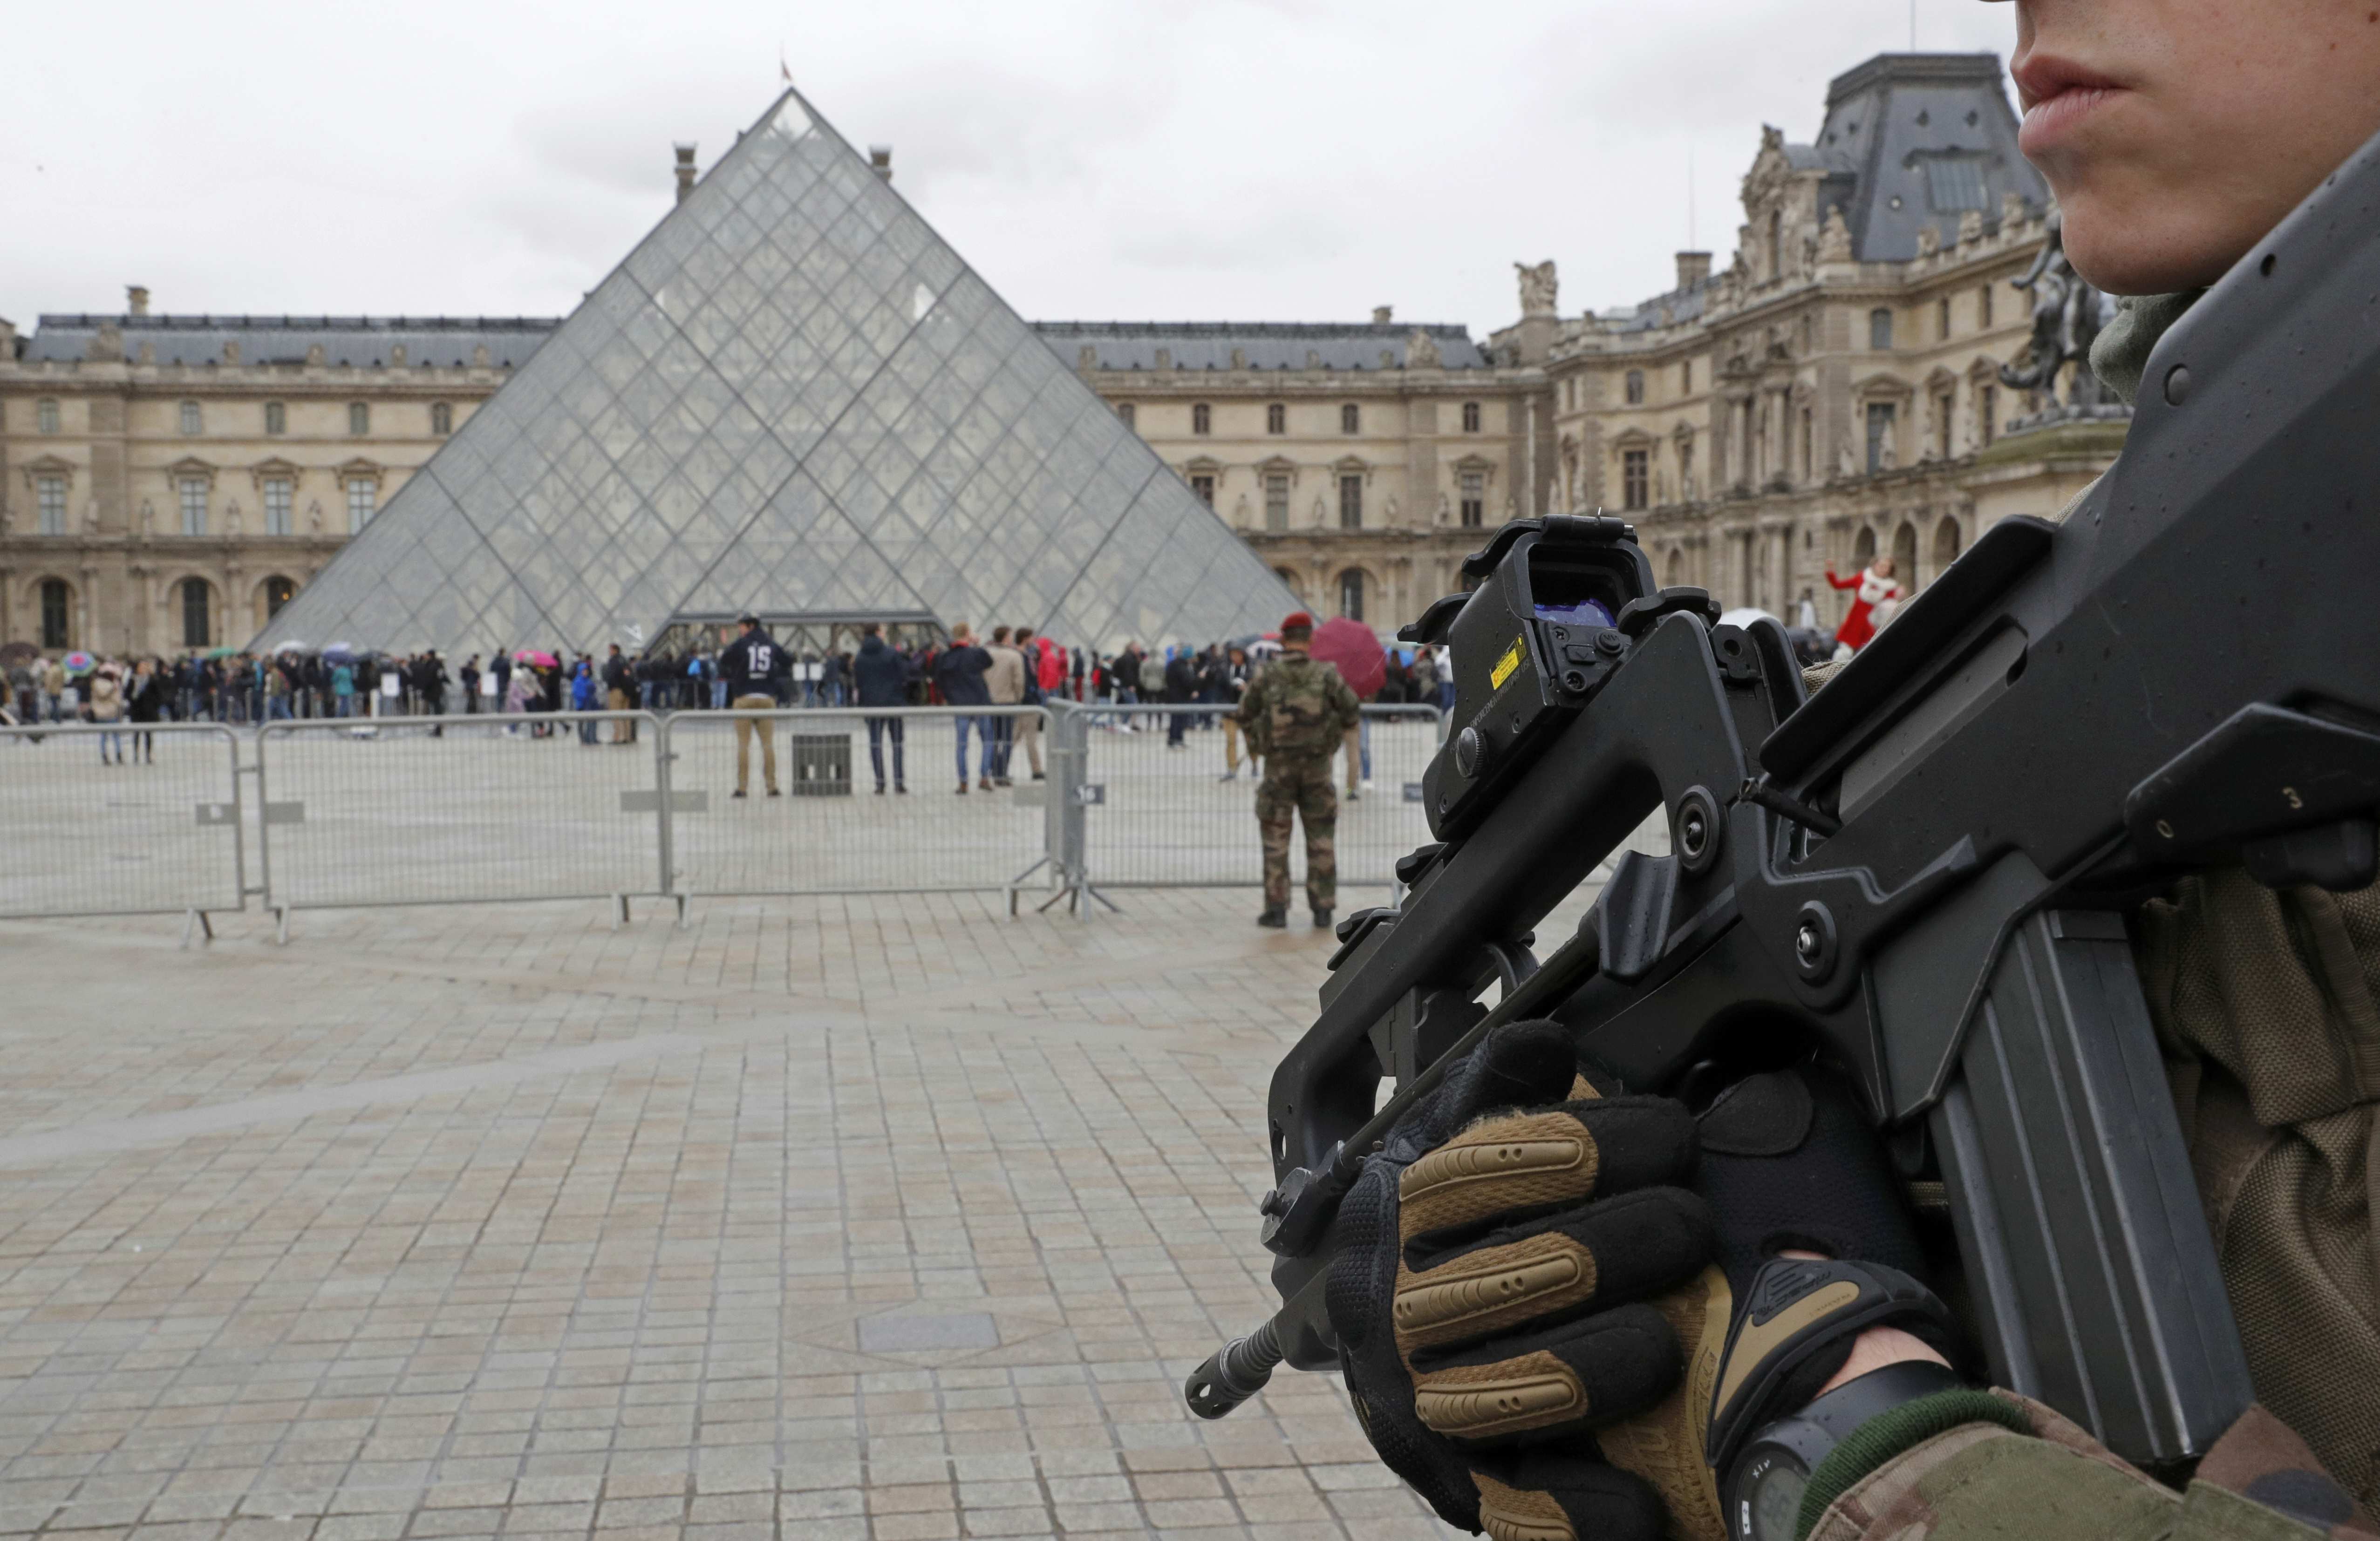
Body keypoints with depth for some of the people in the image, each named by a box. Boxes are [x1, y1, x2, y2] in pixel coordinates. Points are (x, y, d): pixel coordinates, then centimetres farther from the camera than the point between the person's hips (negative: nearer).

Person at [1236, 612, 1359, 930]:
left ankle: (1277, 908, 6)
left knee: (1276, 838, 8)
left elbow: (1245, 715, 1)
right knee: (1321, 839, 8)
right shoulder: (1326, 674, -5)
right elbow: (1352, 713, -4)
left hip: (1278, 768, 0)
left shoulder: (1267, 676, -5)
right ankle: (1323, 909, 7)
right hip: (1317, 765, 1)